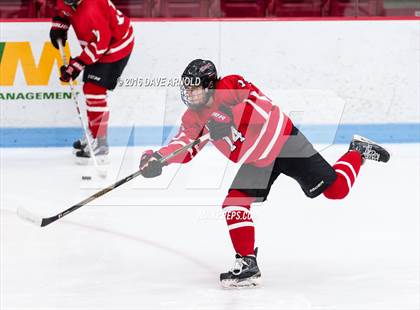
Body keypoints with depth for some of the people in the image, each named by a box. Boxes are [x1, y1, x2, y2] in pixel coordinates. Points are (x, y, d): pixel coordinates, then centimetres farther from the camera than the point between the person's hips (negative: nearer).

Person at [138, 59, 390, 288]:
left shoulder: (232, 86, -24)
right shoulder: (195, 117, -2)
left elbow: (263, 108, -35)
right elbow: (184, 147, -8)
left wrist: (230, 119, -44)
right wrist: (158, 158, -26)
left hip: (283, 141, -7)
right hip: (256, 161, 7)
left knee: (336, 189, -6)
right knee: (234, 203, -11)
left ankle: (358, 152, 23)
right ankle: (247, 264, -3)